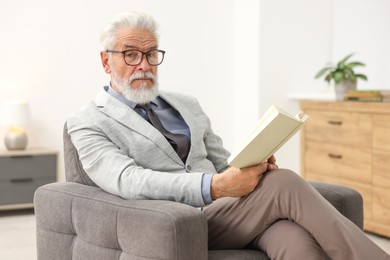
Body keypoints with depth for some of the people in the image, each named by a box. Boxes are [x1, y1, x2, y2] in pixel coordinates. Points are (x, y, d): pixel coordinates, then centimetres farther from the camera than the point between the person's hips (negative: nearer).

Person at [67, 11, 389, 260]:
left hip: (224, 209, 5)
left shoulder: (187, 105, 22)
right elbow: (130, 182, -13)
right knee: (284, 183, -26)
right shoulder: (87, 123, 4)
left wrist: (253, 165, -4)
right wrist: (215, 187, -27)